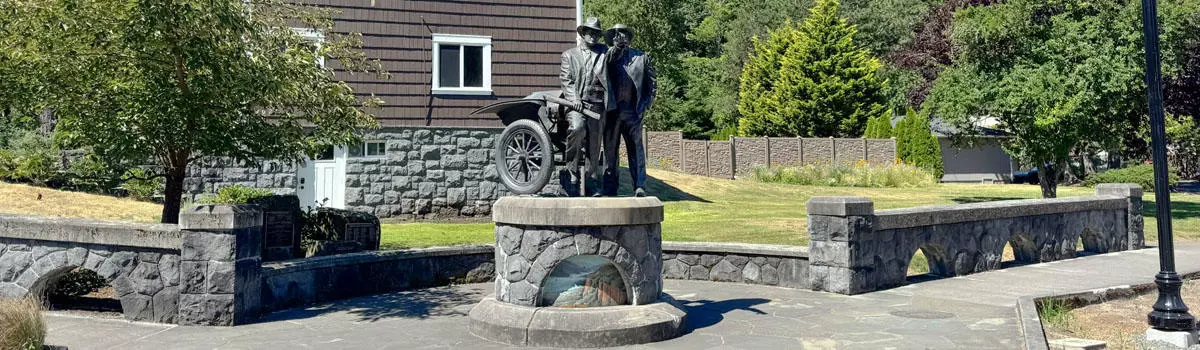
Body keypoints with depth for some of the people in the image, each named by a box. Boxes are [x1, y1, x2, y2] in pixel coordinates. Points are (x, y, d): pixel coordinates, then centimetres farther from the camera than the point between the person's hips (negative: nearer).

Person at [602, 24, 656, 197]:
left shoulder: (641, 57, 14)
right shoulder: (607, 57, 11)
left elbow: (652, 83, 13)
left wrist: (645, 105, 2)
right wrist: (614, 50, -8)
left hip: (633, 111, 0)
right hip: (612, 111, 0)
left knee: (636, 149, -1)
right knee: (610, 149, 3)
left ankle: (639, 187, 1)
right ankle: (610, 188, 8)